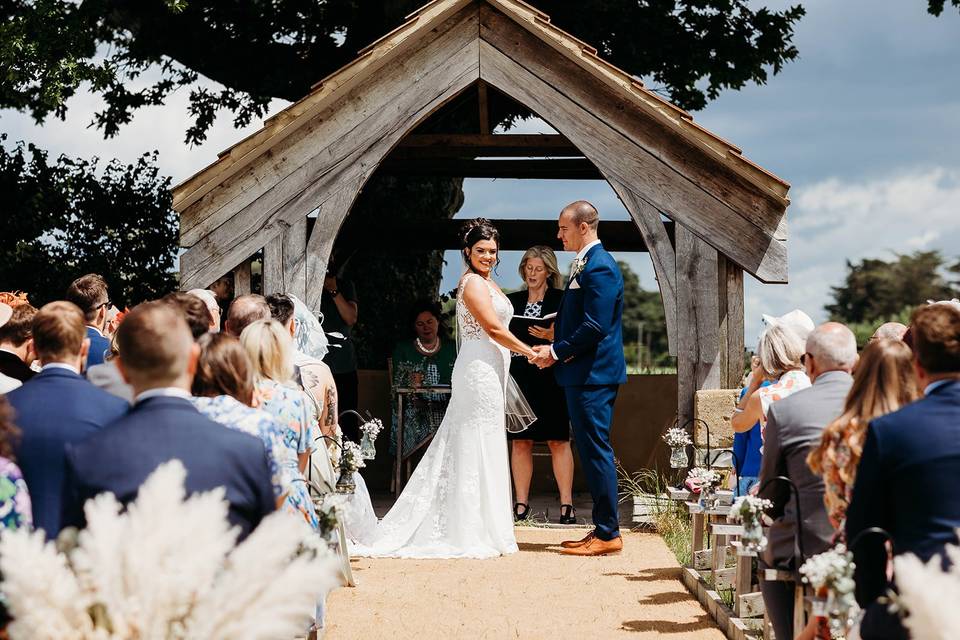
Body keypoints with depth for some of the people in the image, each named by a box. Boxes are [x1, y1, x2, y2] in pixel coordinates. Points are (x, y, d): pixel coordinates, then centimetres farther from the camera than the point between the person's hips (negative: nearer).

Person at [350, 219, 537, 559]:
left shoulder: (486, 282, 19)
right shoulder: (473, 282, -11)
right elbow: (494, 329, -17)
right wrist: (530, 352, -10)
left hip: (487, 371, 10)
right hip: (480, 369, -10)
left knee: (468, 450, 10)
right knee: (478, 450, -6)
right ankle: (474, 534, -2)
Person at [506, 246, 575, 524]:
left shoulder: (560, 300, 4)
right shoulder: (513, 301, 15)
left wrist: (552, 336, -18)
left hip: (550, 378, -3)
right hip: (518, 378, 3)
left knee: (558, 440, -4)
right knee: (520, 440, 2)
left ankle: (566, 504, -3)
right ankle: (521, 504, 7)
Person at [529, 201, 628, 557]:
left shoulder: (600, 267, -15)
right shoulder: (585, 264, 17)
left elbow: (594, 327, -21)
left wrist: (557, 351, -13)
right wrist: (556, 347, 7)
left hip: (593, 374, -10)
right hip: (583, 374, 10)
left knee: (597, 451, -6)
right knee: (592, 451, 13)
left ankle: (608, 534, -1)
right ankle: (603, 528, 19)